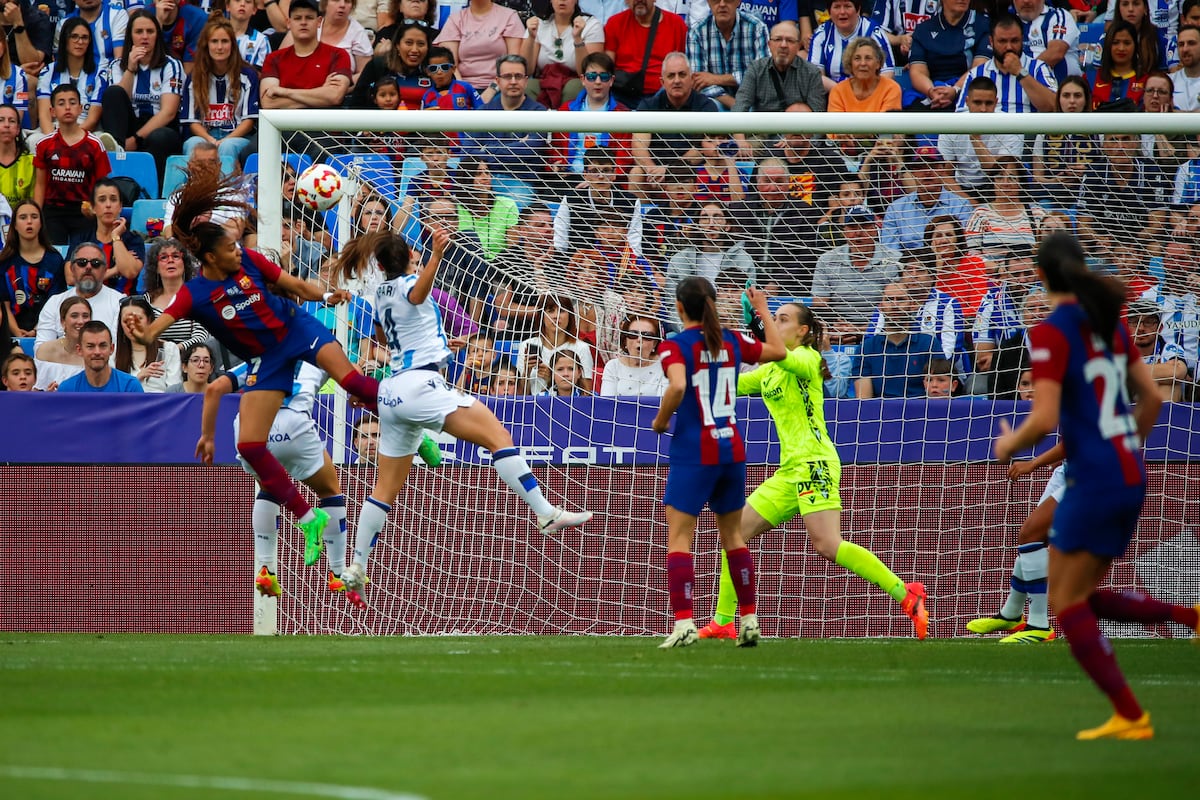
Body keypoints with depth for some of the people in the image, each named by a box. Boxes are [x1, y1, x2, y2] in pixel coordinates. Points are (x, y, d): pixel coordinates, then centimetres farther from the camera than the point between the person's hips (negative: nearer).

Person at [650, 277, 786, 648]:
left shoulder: (676, 345, -9)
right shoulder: (731, 342, 6)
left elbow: (677, 386, -27)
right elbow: (778, 351, 20)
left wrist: (660, 420, -9)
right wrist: (762, 310, 33)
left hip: (693, 451, -5)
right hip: (732, 447, 5)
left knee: (678, 537, -4)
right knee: (732, 535, 16)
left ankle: (684, 622, -18)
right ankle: (749, 620, 17)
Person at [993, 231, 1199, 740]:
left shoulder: (1051, 333, -13)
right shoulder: (1112, 324, 10)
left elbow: (1044, 419, -20)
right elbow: (1151, 397, 16)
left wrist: (1010, 444, 0)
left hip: (1093, 482, -8)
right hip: (1131, 478, 8)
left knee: (1066, 603, 2)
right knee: (1085, 598, 19)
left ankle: (1130, 716, -1)